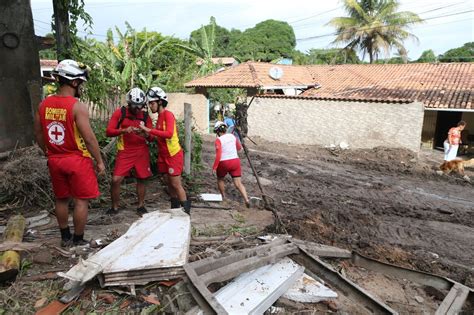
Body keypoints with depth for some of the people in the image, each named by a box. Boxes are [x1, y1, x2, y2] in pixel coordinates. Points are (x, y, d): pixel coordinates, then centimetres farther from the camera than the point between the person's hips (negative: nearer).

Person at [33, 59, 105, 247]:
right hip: (77, 160, -6)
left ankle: (65, 238, 30)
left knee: (61, 199, 18)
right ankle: (78, 241, 12)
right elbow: (89, 138, -18)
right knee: (81, 200, 5)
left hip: (54, 160, 7)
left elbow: (38, 134, 10)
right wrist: (99, 161, -9)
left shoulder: (44, 104, 3)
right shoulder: (77, 106, -17)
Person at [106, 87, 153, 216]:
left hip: (142, 152, 2)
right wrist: (124, 130, -24)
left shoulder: (145, 116, 2)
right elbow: (108, 132, -8)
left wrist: (145, 134, -22)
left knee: (141, 179, 8)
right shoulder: (119, 113, -4)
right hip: (125, 152, -2)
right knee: (116, 180, -6)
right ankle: (114, 207, 13)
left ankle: (141, 206, 24)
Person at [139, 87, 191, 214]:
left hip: (174, 155, -8)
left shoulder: (168, 114, -15)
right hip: (163, 155, 8)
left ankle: (186, 211, 8)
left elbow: (169, 133, -29)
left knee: (176, 184, -3)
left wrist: (149, 130, -28)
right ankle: (175, 209, 26)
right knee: (169, 184, 14)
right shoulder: (160, 116, 11)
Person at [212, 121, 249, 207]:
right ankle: (246, 199, -12)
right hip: (235, 161, 4)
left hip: (224, 163, -4)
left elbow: (218, 155, -17)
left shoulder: (218, 140, -10)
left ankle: (223, 197, 33)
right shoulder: (232, 136, 6)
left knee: (220, 179, 25)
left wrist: (214, 167, -12)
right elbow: (239, 148, 20)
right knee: (238, 183, 3)